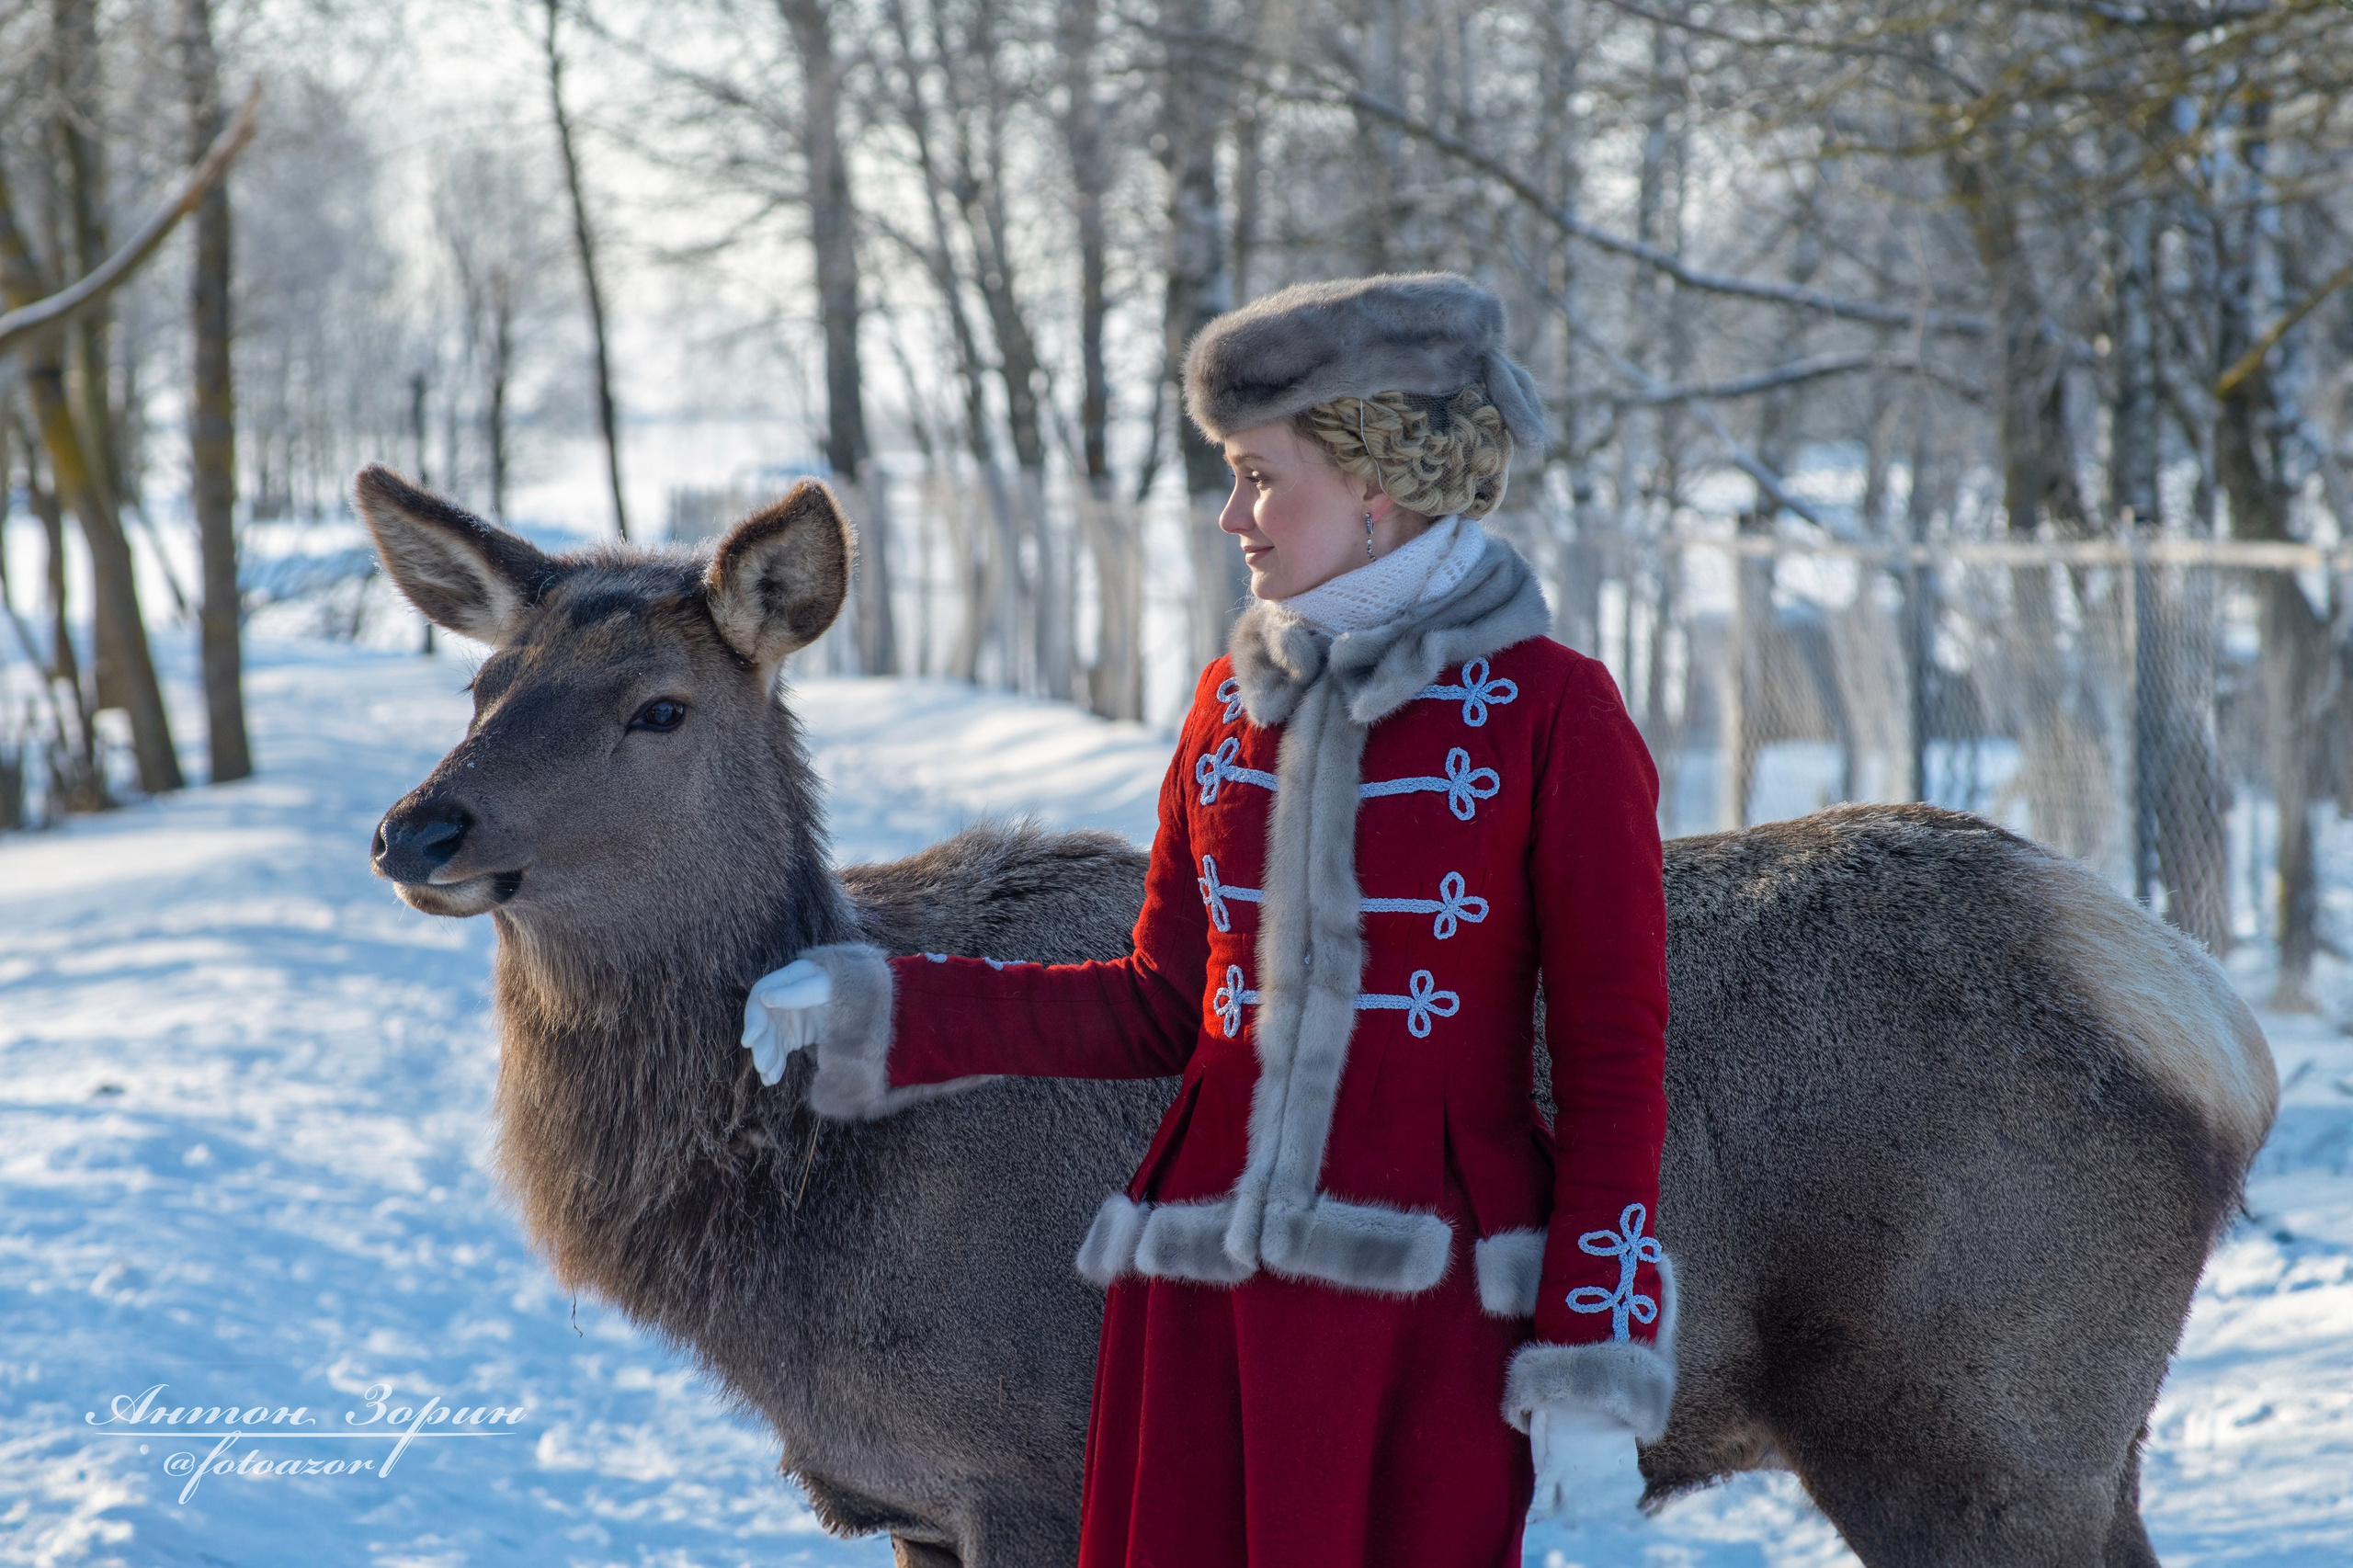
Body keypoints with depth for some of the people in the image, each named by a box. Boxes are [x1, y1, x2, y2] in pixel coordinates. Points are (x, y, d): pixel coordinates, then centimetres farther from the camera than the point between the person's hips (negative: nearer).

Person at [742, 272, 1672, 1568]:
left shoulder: (1552, 715, -6)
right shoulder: (1233, 704, 11)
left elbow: (1613, 1068, -5)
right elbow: (1162, 1009, 14)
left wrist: (1595, 1368, -9)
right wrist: (879, 1014, 10)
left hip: (1427, 1309, -5)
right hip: (1208, 1301, 5)